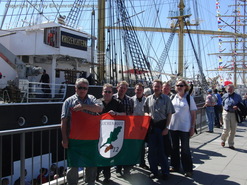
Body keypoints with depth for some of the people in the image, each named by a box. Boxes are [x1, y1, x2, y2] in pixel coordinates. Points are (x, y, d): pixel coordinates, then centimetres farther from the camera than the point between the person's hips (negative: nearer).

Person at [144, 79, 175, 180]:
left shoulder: (166, 98, -1)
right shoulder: (148, 99, 9)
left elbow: (169, 114, -2)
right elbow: (145, 111, 17)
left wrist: (166, 127, -9)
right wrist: (147, 114, -6)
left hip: (162, 125, -3)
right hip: (151, 126, 3)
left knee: (162, 149, -1)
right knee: (152, 149, 7)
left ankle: (165, 172, 14)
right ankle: (154, 171, 20)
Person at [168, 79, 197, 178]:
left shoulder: (189, 98, -3)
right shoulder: (173, 97, 6)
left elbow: (193, 114, -2)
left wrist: (192, 127, -7)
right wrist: (167, 124, 7)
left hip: (184, 127, -3)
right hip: (172, 126, 4)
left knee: (185, 149, 2)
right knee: (174, 147, 12)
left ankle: (188, 169, 13)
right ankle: (175, 166, 27)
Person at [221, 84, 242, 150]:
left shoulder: (238, 96, 3)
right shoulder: (224, 96, 6)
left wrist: (237, 107, -12)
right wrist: (226, 108, 7)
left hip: (234, 114, 1)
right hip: (226, 113, -1)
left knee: (233, 130, 5)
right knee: (226, 129, -8)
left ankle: (231, 144, 18)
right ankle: (223, 140, 20)